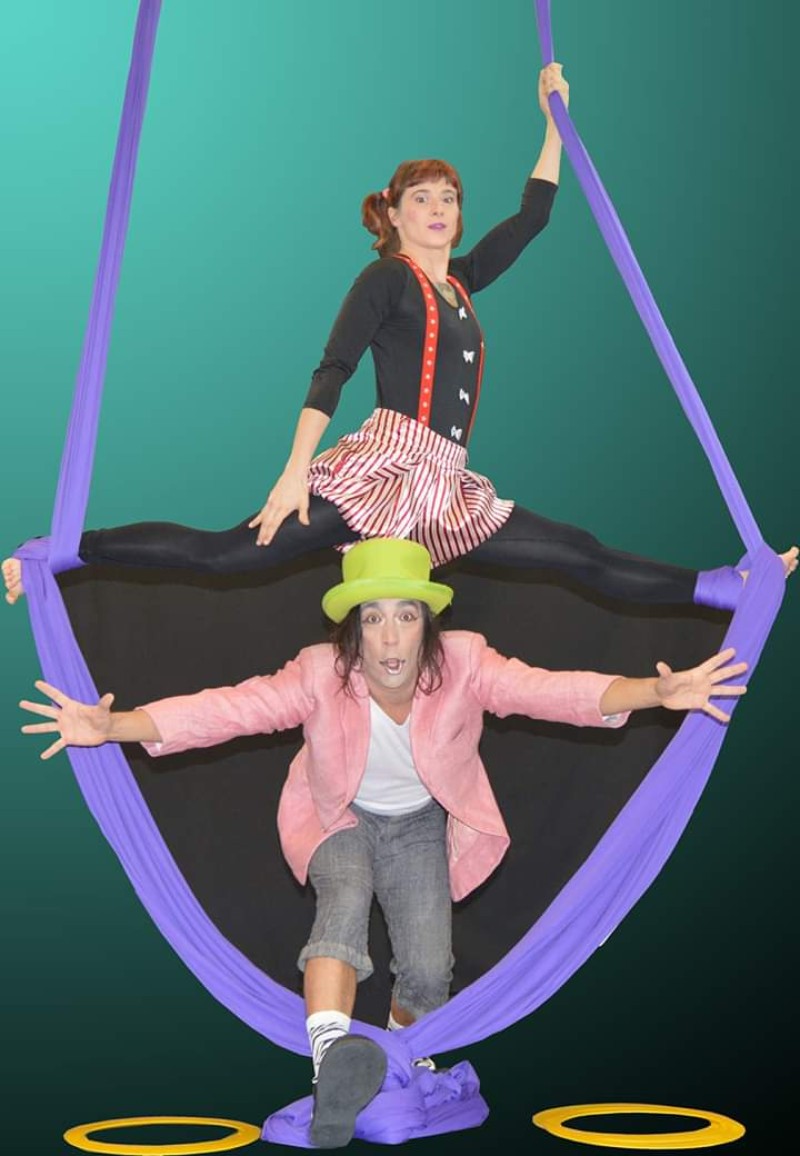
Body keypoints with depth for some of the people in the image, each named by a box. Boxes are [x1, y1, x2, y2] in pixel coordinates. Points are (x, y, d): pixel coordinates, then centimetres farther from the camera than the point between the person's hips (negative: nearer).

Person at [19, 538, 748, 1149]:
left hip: (422, 825, 1)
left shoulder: (463, 665, -24)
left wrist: (656, 692, -53)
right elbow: (230, 708, -33)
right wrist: (114, 726, -48)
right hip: (341, 819, -1)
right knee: (347, 893, -34)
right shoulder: (322, 674, -24)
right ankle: (332, 1057, -55)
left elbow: (552, 690, -36)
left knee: (429, 968, -15)